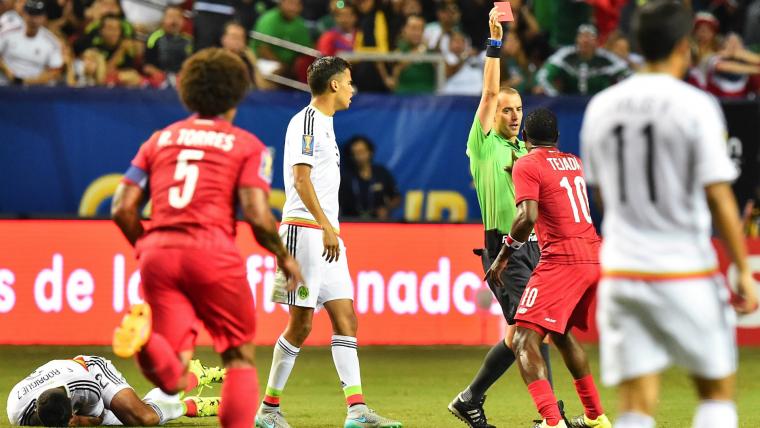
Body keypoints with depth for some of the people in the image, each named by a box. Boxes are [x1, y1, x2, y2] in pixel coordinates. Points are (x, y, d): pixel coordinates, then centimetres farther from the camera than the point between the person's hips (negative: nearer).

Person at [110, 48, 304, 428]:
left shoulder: (160, 139, 20)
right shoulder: (247, 145, 10)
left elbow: (122, 209, 11)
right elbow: (256, 214, -4)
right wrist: (284, 258, 12)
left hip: (158, 253, 3)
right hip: (212, 253, -3)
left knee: (174, 378, -3)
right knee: (240, 358, 13)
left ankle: (144, 337, -34)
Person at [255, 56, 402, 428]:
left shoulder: (325, 124, 20)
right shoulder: (306, 121, -8)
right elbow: (301, 178, -18)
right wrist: (326, 226, -24)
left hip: (327, 234, 9)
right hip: (305, 230, -9)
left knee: (345, 319, 0)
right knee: (301, 323, -7)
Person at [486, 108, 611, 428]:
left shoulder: (527, 165, -3)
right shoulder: (574, 162, 18)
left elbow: (527, 216, -17)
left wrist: (504, 255, -6)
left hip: (561, 260, -8)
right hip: (594, 257, 8)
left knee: (524, 342, -12)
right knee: (561, 333, 28)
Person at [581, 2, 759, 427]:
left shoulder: (601, 106, 7)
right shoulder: (696, 106, -8)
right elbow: (718, 197, -11)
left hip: (620, 272, 4)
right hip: (687, 272, -4)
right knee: (718, 391, 11)